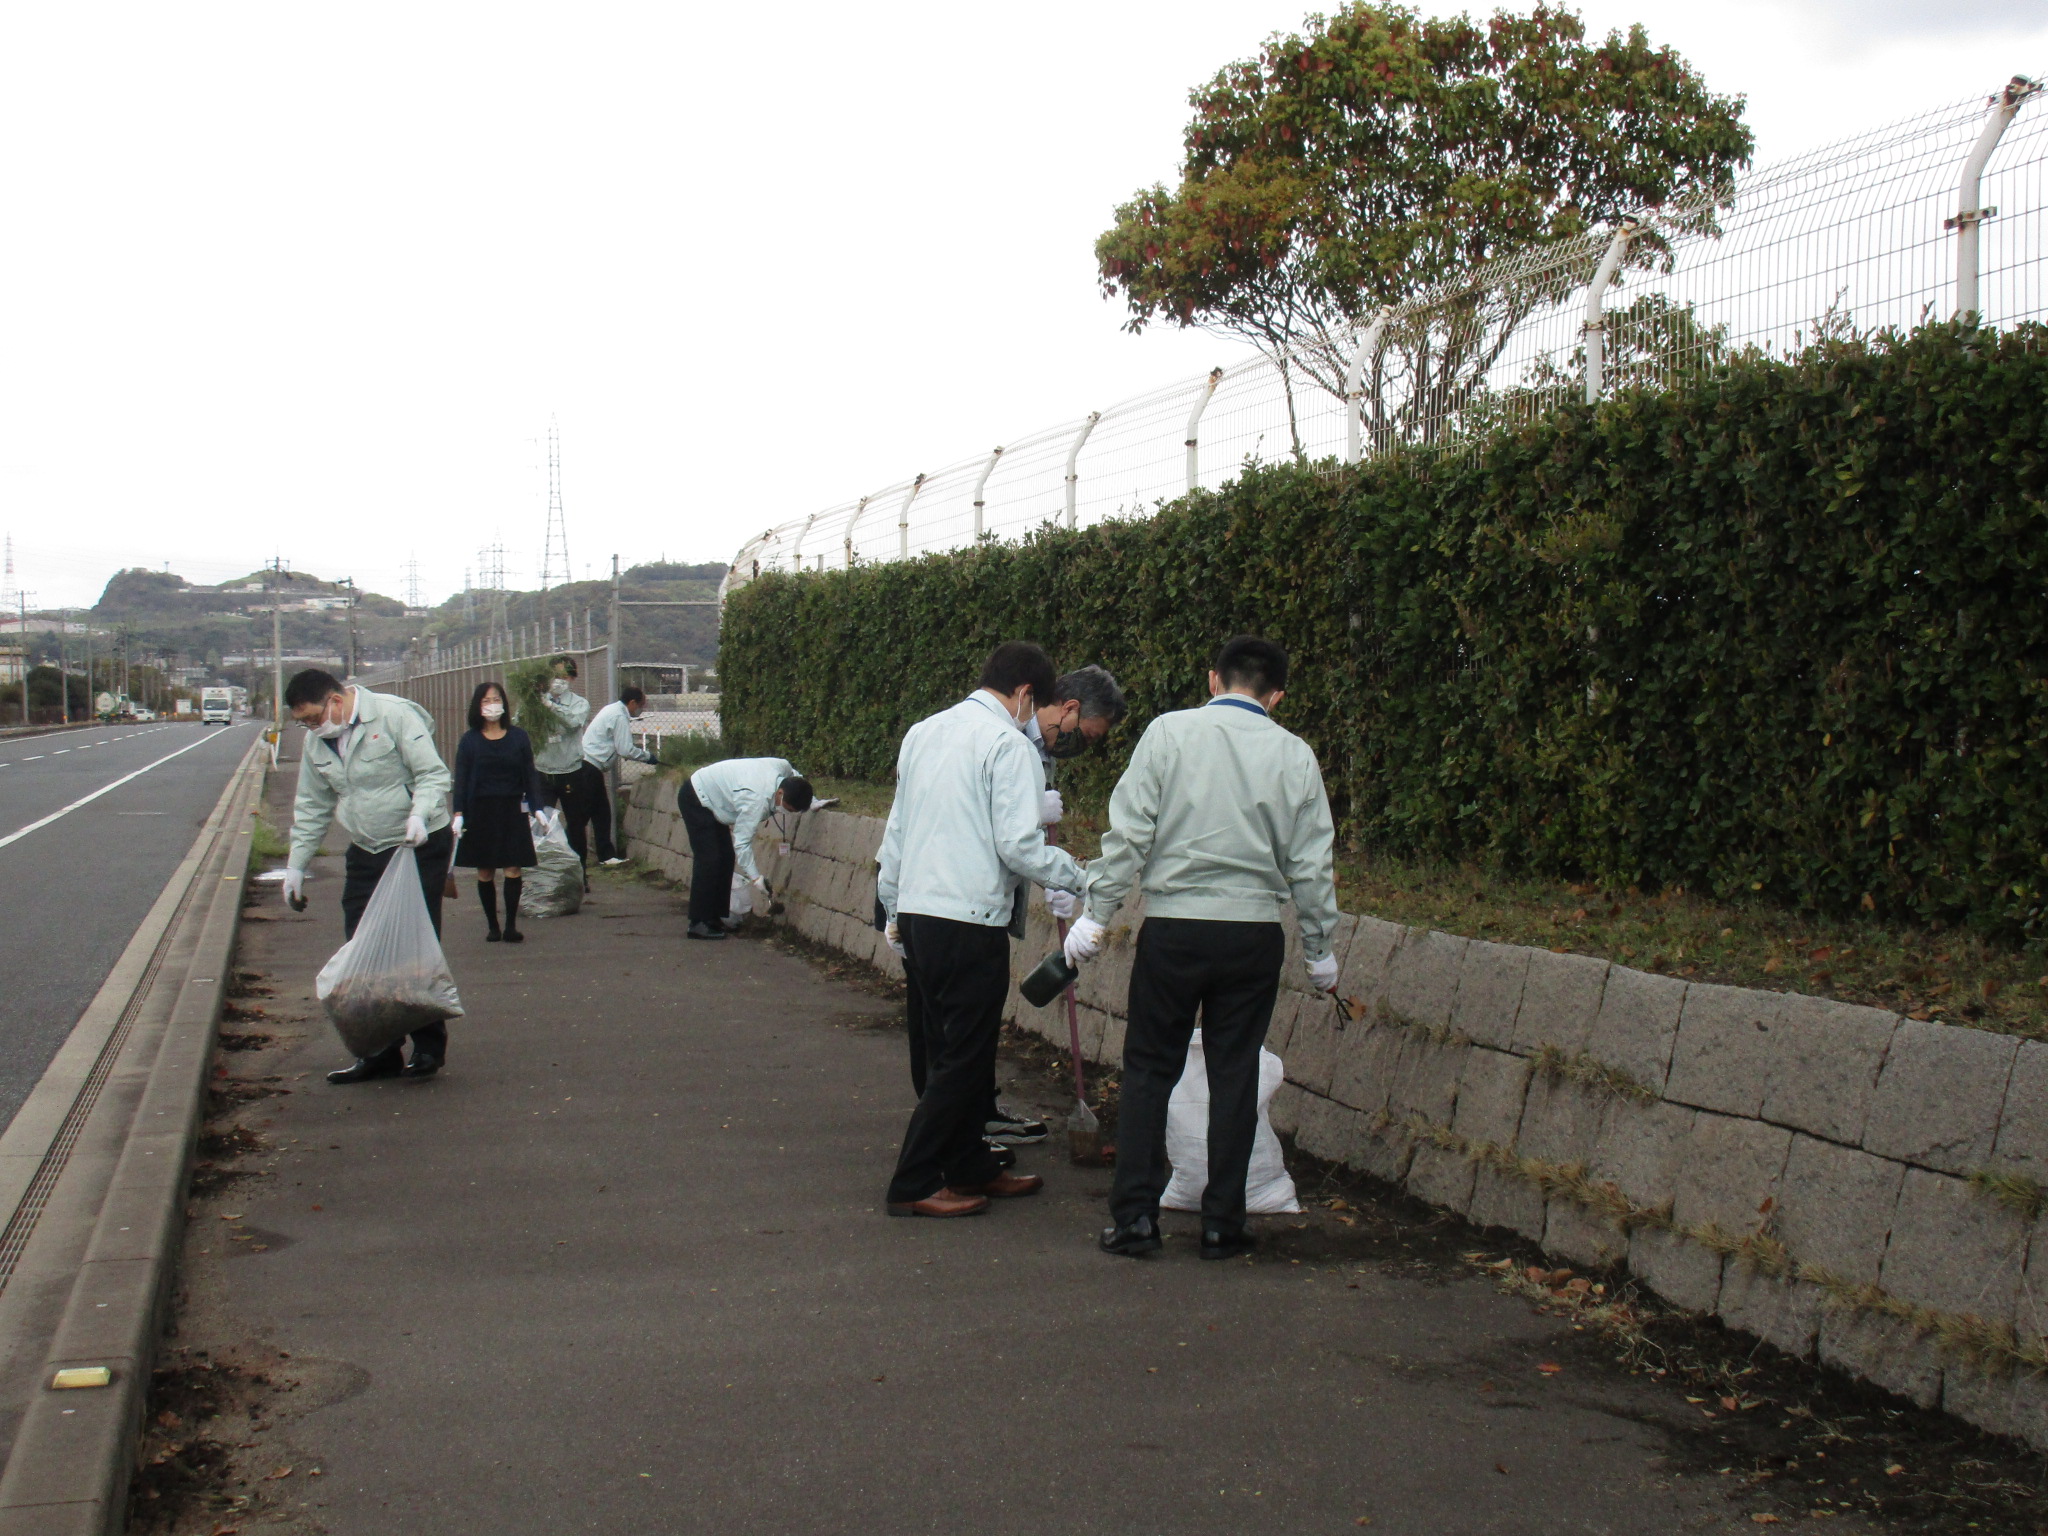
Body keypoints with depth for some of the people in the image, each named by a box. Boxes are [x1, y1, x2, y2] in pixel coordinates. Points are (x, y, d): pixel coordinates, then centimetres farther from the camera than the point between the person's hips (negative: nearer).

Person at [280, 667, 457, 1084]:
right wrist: (296, 865, 13)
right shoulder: (318, 744, 8)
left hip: (420, 847, -7)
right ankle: (379, 1050, 12)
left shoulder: (394, 716, -13)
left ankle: (428, 1046, 7)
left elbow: (433, 773, -15)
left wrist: (419, 815, -31)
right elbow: (311, 809, 16)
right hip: (365, 854, 7)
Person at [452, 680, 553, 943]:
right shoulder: (469, 740, 2)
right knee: (484, 872, 3)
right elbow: (461, 780, 2)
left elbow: (530, 774, 6)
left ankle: (511, 926, -1)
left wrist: (537, 808, -2)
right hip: (481, 811, 0)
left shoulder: (518, 737, 4)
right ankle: (492, 926, 11)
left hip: (512, 811, 0)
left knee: (513, 869, -5)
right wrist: (459, 814, -7)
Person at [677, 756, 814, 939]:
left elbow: (796, 777, 11)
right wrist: (755, 878, -28)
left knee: (726, 856, 9)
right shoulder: (757, 800, -36)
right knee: (709, 859, -15)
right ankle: (698, 923, -13)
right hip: (695, 800, -10)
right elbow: (742, 842, -29)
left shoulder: (783, 767, -16)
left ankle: (715, 917, 14)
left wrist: (812, 803, 1)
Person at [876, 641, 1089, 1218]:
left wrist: (893, 912, 26)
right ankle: (913, 1186, 2)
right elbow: (1019, 844, -16)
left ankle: (973, 1168, 28)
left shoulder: (923, 732, 14)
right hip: (969, 920, -8)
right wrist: (1081, 878, -1)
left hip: (915, 912, 8)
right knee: (963, 1058, 0)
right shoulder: (1007, 742, -10)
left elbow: (896, 830, 19)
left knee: (950, 1051, 17)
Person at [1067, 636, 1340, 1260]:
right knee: (1235, 1076, 10)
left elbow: (1128, 833, -7)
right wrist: (1320, 950, 15)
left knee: (1149, 1068, 8)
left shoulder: (1170, 732, -3)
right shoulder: (1294, 754, 2)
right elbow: (1312, 865, 5)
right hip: (1254, 934, 2)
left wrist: (1095, 915, 0)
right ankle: (1223, 1222, 14)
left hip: (1173, 927, -1)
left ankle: (1135, 1214, 6)